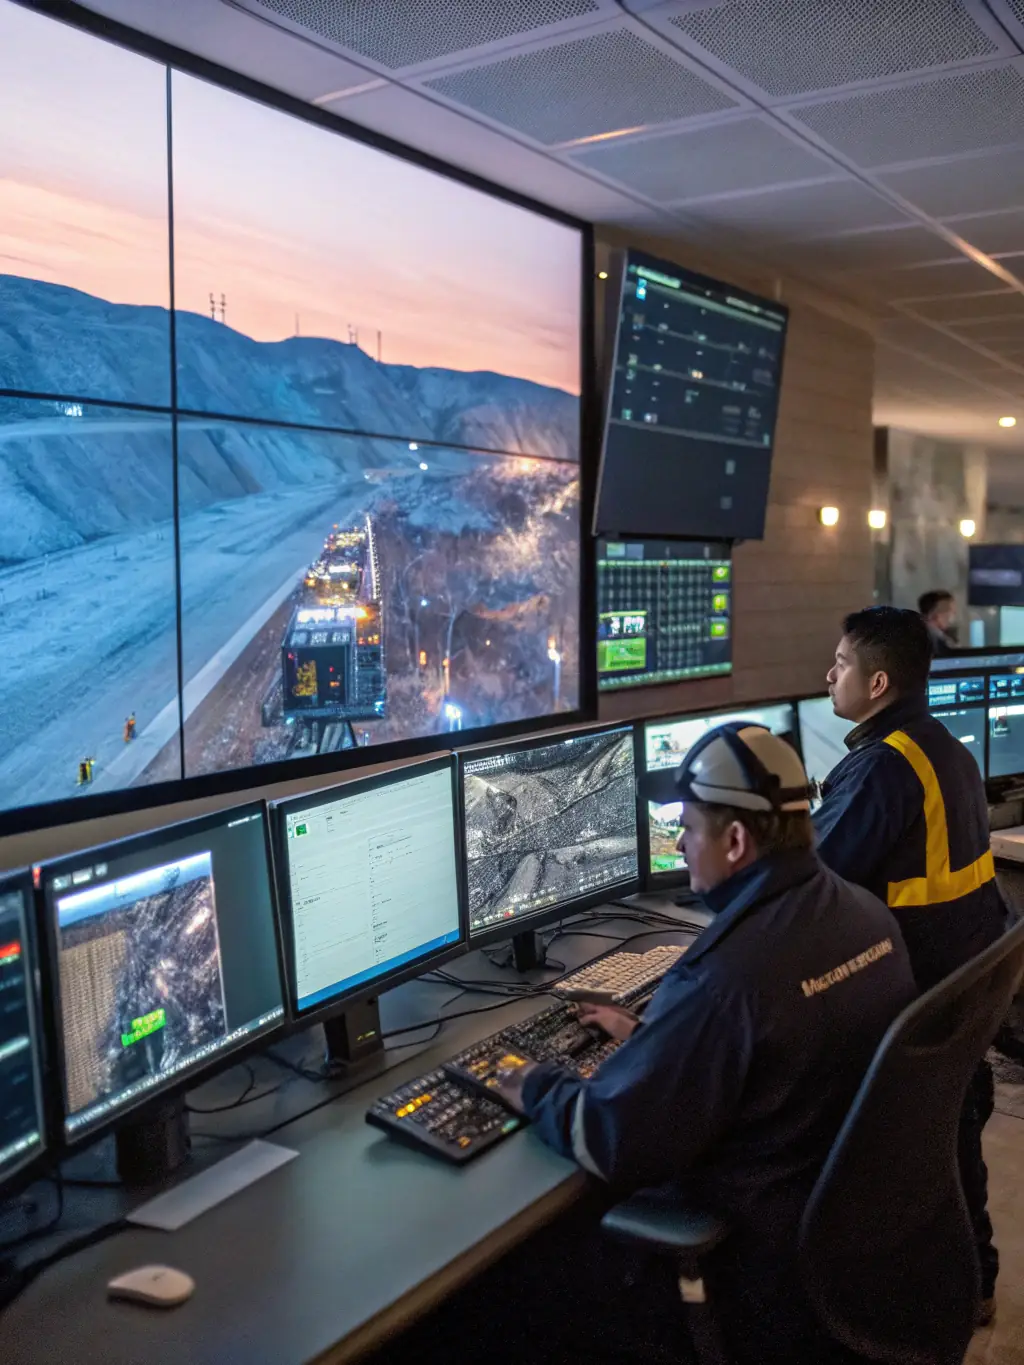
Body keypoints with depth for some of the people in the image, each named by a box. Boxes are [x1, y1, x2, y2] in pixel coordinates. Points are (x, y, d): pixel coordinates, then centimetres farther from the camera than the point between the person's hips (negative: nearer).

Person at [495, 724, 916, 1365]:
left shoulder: (726, 975, -32)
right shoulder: (868, 912, -5)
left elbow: (614, 1145, -25)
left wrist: (538, 1089, -6)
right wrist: (652, 1035, 12)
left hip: (767, 1264, -8)